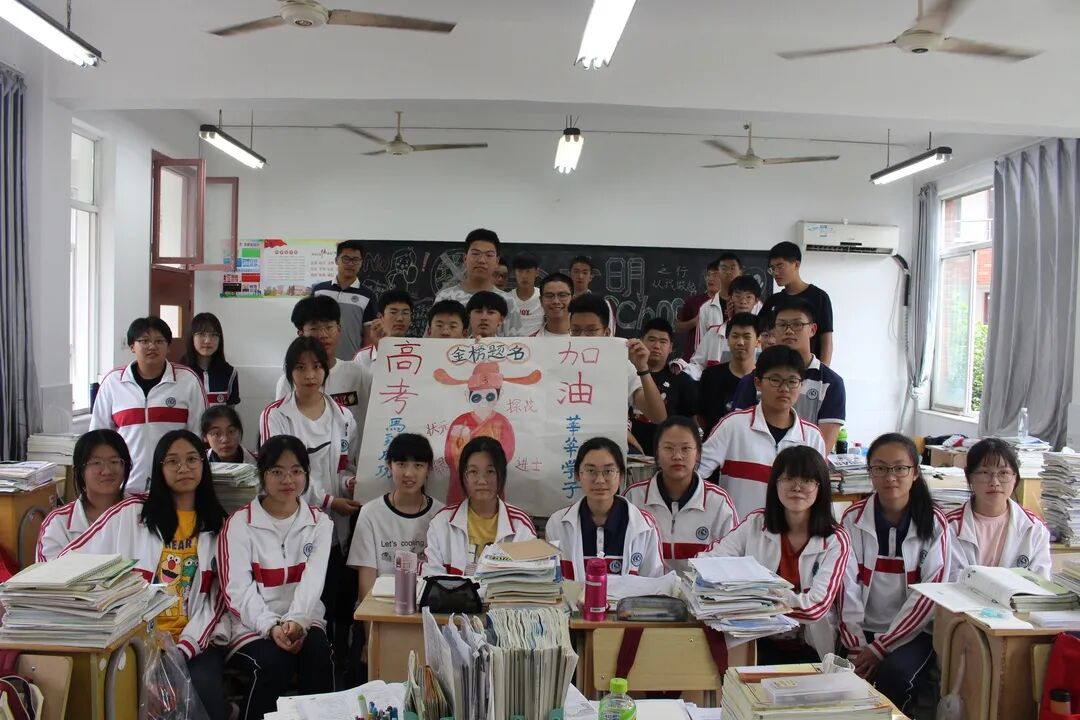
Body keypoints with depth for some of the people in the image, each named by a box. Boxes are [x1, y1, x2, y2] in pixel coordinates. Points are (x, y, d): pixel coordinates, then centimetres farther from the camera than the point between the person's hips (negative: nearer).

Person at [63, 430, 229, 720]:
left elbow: (217, 596, 4)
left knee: (204, 690, -28)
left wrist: (186, 647, -9)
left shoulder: (217, 523, 10)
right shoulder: (130, 513, 3)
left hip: (195, 640, 1)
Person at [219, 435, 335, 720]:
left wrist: (296, 621, -26)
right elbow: (239, 588, -10)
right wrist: (271, 626, -25)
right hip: (253, 624, -2)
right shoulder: (239, 523, -1)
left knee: (319, 654, -28)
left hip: (303, 621, 2)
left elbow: (313, 580, -8)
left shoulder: (320, 522, 6)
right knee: (274, 663, -30)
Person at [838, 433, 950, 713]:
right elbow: (847, 588, -3)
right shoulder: (853, 518, -1)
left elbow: (930, 594, -7)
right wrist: (856, 647, -13)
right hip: (862, 630, 1)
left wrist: (880, 648, -13)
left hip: (914, 632, -1)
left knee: (894, 673, -29)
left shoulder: (934, 524, -3)